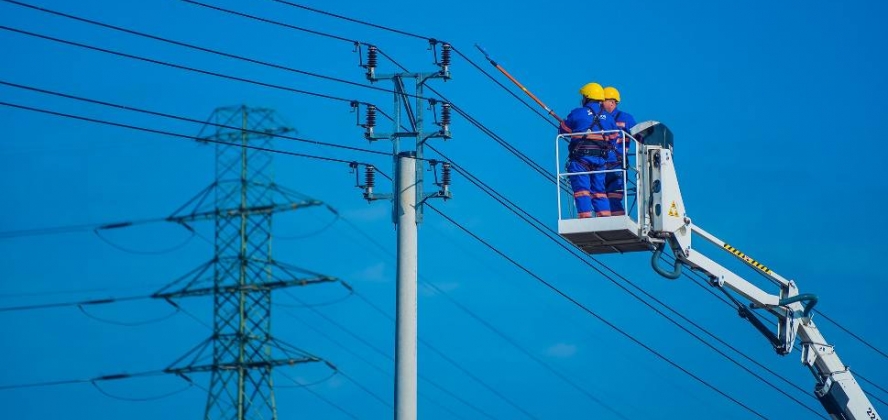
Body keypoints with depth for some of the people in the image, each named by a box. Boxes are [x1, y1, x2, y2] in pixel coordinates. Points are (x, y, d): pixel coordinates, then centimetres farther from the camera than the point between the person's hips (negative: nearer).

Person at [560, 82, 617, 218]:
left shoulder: (577, 113, -1)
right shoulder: (607, 118, 12)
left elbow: (562, 130, 10)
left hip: (580, 157, -4)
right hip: (600, 159, 4)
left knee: (581, 189, -6)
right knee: (599, 190, 10)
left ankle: (585, 216, -17)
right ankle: (605, 217, 1)